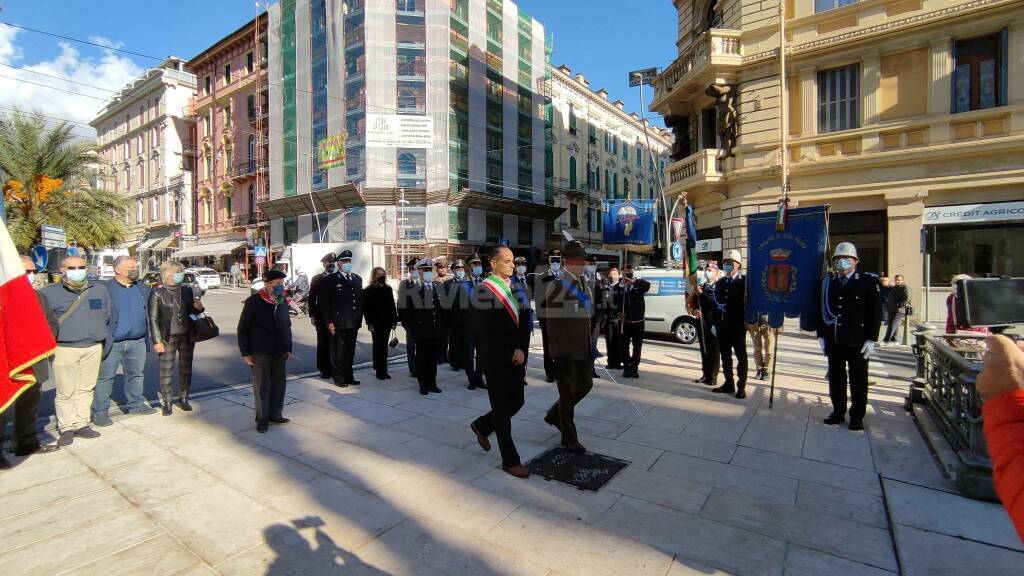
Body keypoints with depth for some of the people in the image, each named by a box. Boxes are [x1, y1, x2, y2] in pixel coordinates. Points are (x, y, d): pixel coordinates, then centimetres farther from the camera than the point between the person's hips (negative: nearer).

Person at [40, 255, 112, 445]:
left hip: (93, 348, 3)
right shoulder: (50, 293, 0)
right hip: (64, 349, -2)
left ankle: (81, 424, 18)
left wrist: (105, 345, 13)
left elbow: (106, 318, 15)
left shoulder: (100, 289, 9)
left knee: (86, 388, 9)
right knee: (66, 391, 2)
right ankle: (67, 428, 13)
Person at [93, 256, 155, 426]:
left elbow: (148, 313, 17)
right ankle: (100, 411, 13)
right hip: (112, 343, -5)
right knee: (105, 377, 3)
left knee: (137, 374, 14)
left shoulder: (143, 288, 10)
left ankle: (136, 404, 26)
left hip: (137, 342, 5)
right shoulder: (106, 289, -6)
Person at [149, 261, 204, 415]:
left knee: (186, 368, 11)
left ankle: (183, 399, 24)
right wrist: (157, 340, -10)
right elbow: (153, 318, -5)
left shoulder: (187, 289, 6)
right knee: (166, 371, 0)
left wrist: (198, 307, -7)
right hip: (168, 337, -4)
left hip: (187, 335, 4)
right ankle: (166, 402, 13)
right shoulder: (157, 292, -6)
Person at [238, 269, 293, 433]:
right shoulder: (253, 302, -8)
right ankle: (262, 419, 16)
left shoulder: (283, 301, 6)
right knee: (261, 385, 3)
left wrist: (288, 348, 12)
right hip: (260, 352, -5)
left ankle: (275, 415, 23)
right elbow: (242, 329, -4)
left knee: (279, 383, 9)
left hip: (280, 351, 5)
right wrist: (245, 353, -7)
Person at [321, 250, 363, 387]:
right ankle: (339, 378, 14)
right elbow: (324, 303, -6)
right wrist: (328, 322, -11)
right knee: (338, 352, 2)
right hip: (338, 323, -5)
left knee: (350, 351, 12)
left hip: (353, 323, 5)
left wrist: (359, 320, 11)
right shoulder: (331, 280, -4)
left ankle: (348, 376, 23)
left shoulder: (357, 279, 13)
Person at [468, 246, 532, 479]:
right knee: (502, 409, 6)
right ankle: (510, 460, 22)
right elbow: (480, 332, -17)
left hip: (516, 358, 7)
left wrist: (521, 350, -7)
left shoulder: (516, 288, 7)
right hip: (495, 361, -7)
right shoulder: (483, 291, -14)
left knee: (516, 402, 15)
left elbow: (525, 322, 8)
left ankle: (482, 426, 40)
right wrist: (508, 355, -15)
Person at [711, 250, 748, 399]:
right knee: (725, 356, 11)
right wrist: (715, 323, 9)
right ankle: (729, 383, 22)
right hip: (722, 326, 5)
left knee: (741, 356, 5)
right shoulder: (719, 283, 12)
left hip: (738, 327, -5)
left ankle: (741, 386, 11)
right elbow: (715, 304, 12)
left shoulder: (744, 282, -4)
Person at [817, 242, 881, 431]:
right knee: (835, 378, 11)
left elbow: (875, 312, -5)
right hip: (833, 341, 3)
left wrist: (871, 339, -9)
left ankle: (857, 417, 18)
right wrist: (821, 335, 6)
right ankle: (838, 412, 24)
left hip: (858, 342, -3)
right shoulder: (826, 282, 6)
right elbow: (821, 310, 9)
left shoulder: (868, 281, -3)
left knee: (858, 380, 7)